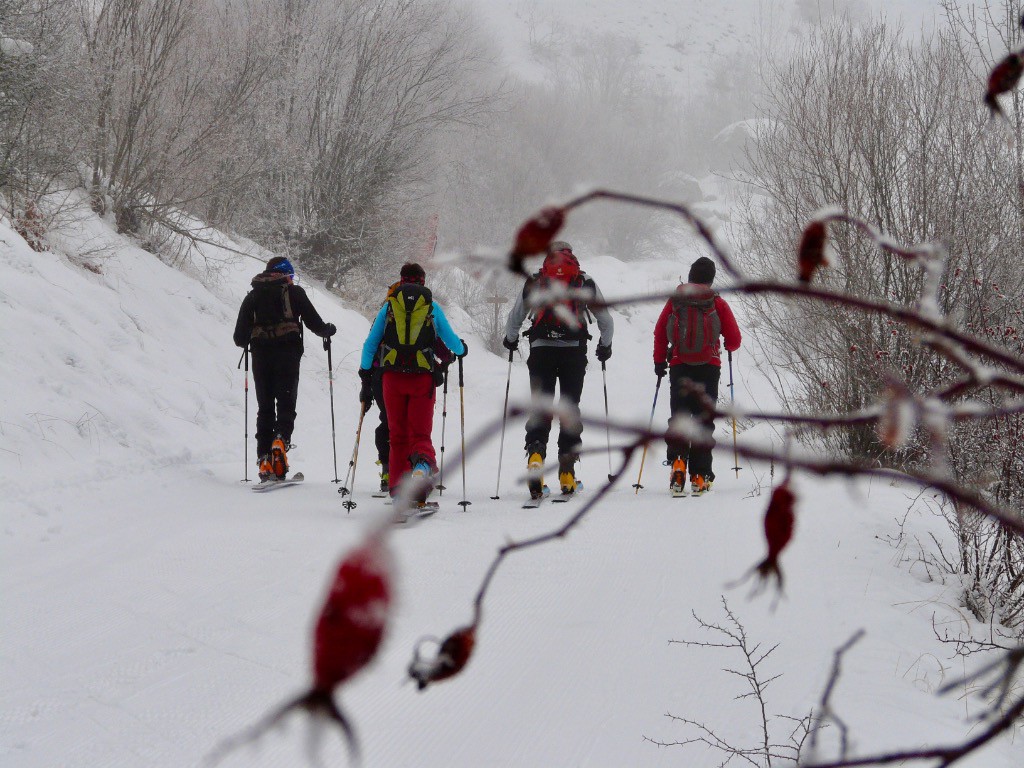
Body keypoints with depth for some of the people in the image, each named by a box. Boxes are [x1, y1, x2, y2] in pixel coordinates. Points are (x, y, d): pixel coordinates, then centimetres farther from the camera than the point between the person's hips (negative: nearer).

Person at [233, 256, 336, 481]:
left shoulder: (252, 296, 14)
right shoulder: (294, 292, 6)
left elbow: (240, 337, 10)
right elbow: (315, 323, 4)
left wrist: (246, 340, 33)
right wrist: (329, 329, 25)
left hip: (260, 356, 3)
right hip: (287, 354, -3)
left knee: (265, 408, 8)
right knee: (286, 404, 0)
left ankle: (265, 461, -2)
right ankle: (281, 439, -30)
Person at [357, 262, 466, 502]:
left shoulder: (389, 306, 9)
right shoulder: (432, 307, 7)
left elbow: (370, 344, 8)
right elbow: (451, 341, 15)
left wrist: (366, 378, 13)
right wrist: (462, 349, 37)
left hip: (392, 377, 1)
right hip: (422, 377, -1)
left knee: (397, 436, 11)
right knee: (420, 434, 2)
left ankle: (398, 490, 6)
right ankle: (423, 463, -32)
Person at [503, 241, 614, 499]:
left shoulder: (534, 283, 13)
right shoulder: (586, 283, 12)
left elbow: (514, 319, 21)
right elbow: (606, 321, 19)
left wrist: (511, 340, 41)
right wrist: (605, 346, 37)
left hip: (541, 350, 0)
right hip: (574, 351, 0)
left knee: (540, 407, 3)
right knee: (570, 408, 8)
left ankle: (536, 452, -23)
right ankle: (567, 473, 3)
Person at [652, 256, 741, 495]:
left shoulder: (675, 300, 5)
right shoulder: (717, 303, 0)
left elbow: (659, 332, 4)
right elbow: (734, 339, 2)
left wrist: (659, 361, 15)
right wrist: (728, 346, 25)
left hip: (679, 366, 1)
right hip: (709, 367, -1)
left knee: (678, 415, 7)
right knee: (704, 420, 4)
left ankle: (678, 460, -17)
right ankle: (700, 476, 0)